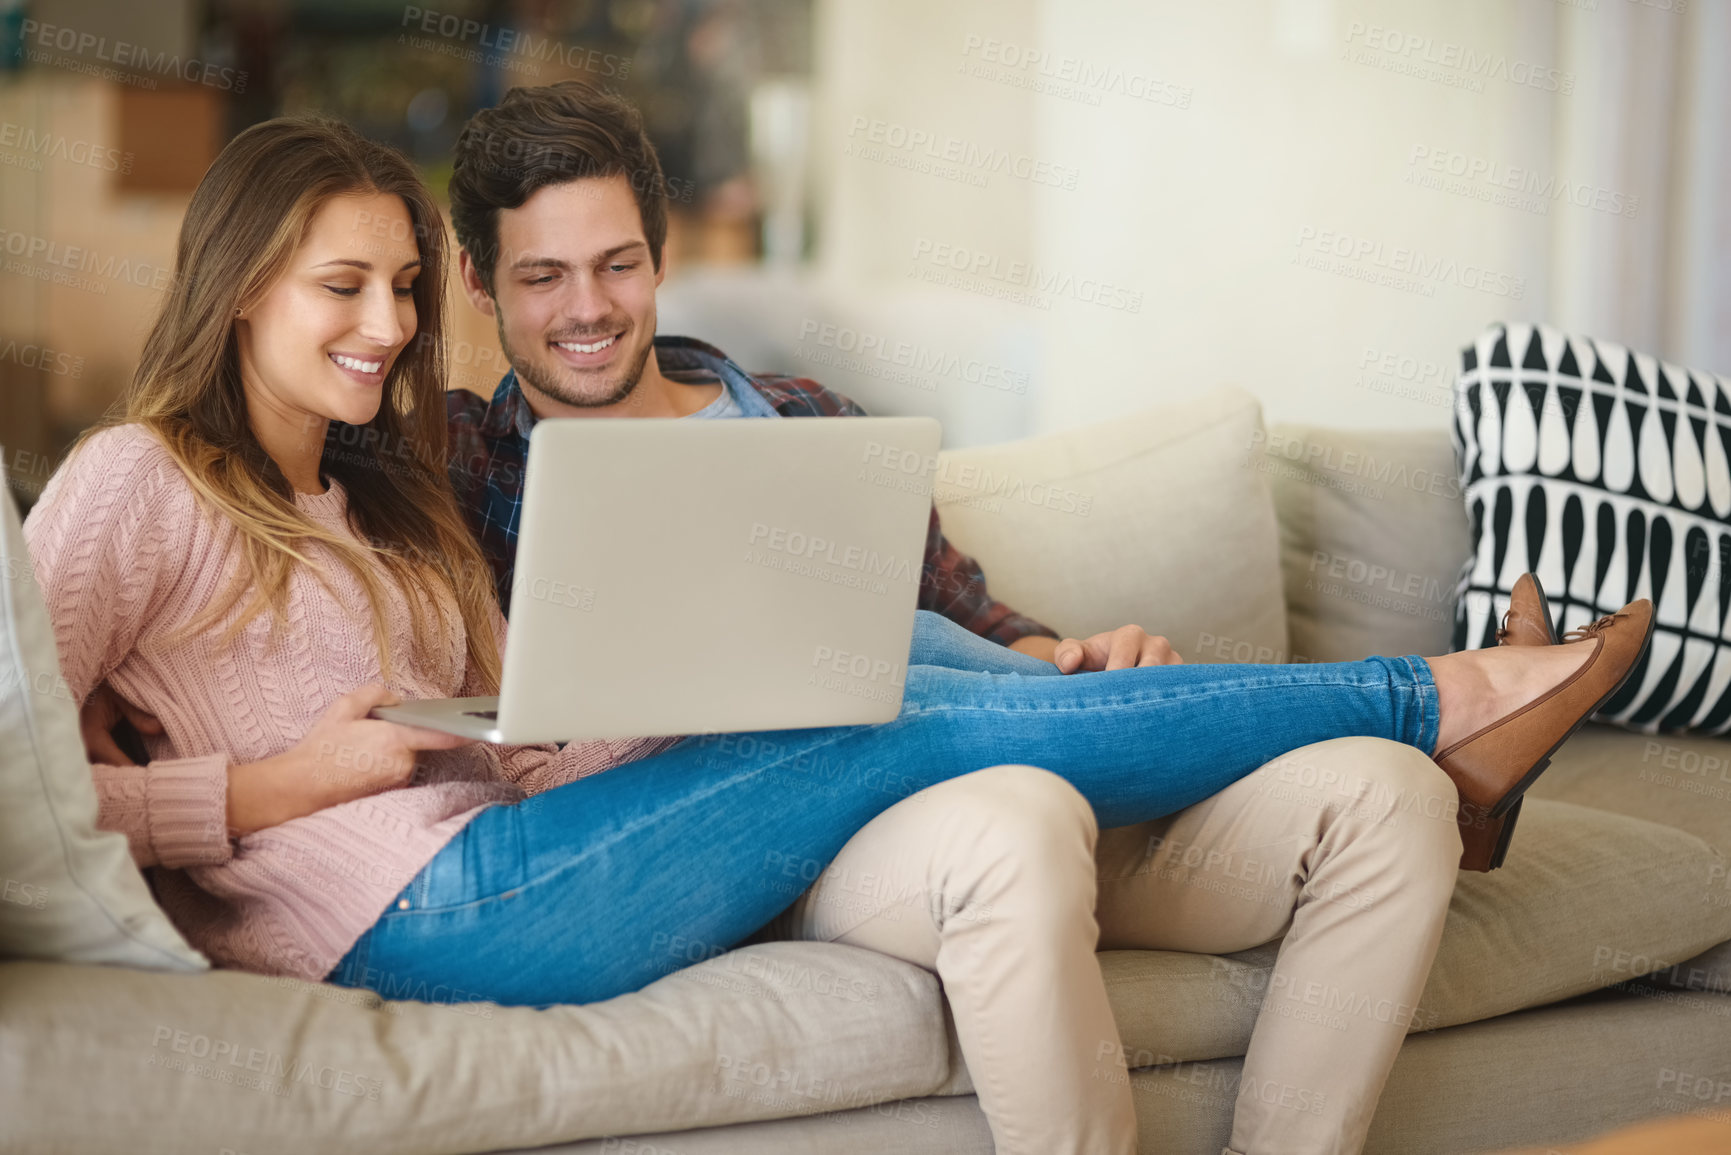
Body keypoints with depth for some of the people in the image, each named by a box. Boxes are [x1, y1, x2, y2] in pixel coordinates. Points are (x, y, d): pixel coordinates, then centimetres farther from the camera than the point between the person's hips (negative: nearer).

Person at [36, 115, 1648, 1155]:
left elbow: (504, 746, 16)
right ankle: (1434, 697, -2)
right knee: (924, 726, -13)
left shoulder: (371, 496, 27)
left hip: (485, 846, 8)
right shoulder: (137, 480, 2)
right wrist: (276, 786, -14)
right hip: (409, 907, -8)